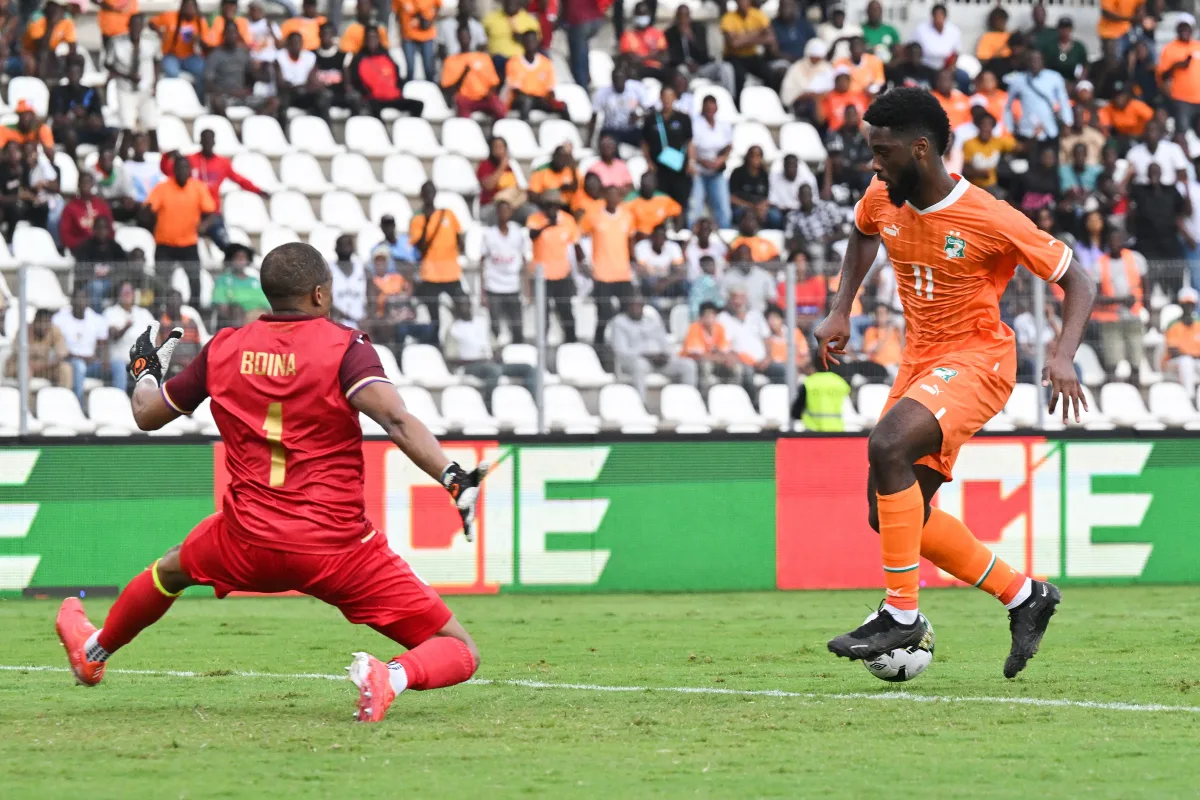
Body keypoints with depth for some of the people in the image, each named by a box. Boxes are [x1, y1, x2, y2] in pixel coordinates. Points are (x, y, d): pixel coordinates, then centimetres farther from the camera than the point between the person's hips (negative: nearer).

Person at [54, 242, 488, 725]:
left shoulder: (224, 350, 7)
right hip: (340, 549, -4)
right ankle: (393, 676, -33)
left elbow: (148, 414, 20)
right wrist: (454, 479, -30)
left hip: (248, 544, 4)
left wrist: (144, 371, 41)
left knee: (173, 568, 39)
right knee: (459, 653, -1)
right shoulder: (344, 347, -6)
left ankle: (93, 651, 58)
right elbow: (395, 419, -24)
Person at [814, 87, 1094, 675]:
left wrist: (1064, 357, -27)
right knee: (895, 512, 4)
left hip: (977, 360, -8)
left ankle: (901, 614, -24)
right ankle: (1023, 596, 19)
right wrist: (839, 312, 11)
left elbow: (1076, 280, -12)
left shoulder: (989, 220, -20)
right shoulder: (882, 201, -3)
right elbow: (862, 236, 24)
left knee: (887, 445, -31)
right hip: (919, 359, 8)